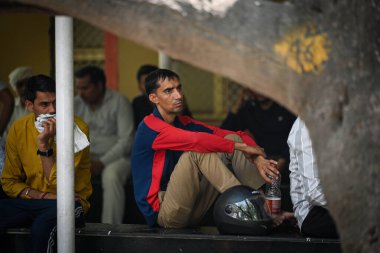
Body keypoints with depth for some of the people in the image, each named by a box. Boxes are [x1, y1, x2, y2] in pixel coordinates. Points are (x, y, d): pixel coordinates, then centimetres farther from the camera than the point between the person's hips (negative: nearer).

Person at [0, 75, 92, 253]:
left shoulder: (77, 127, -12)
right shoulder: (18, 129, 1)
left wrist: (44, 144, -25)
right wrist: (43, 196, -10)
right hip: (31, 202, 4)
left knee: (42, 225, -38)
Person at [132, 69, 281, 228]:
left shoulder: (184, 123, 10)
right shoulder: (150, 128, -14)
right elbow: (197, 140, -29)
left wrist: (258, 158, -17)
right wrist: (241, 147, -23)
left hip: (191, 212, 8)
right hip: (162, 213, -8)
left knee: (231, 139, -2)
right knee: (198, 150, -26)